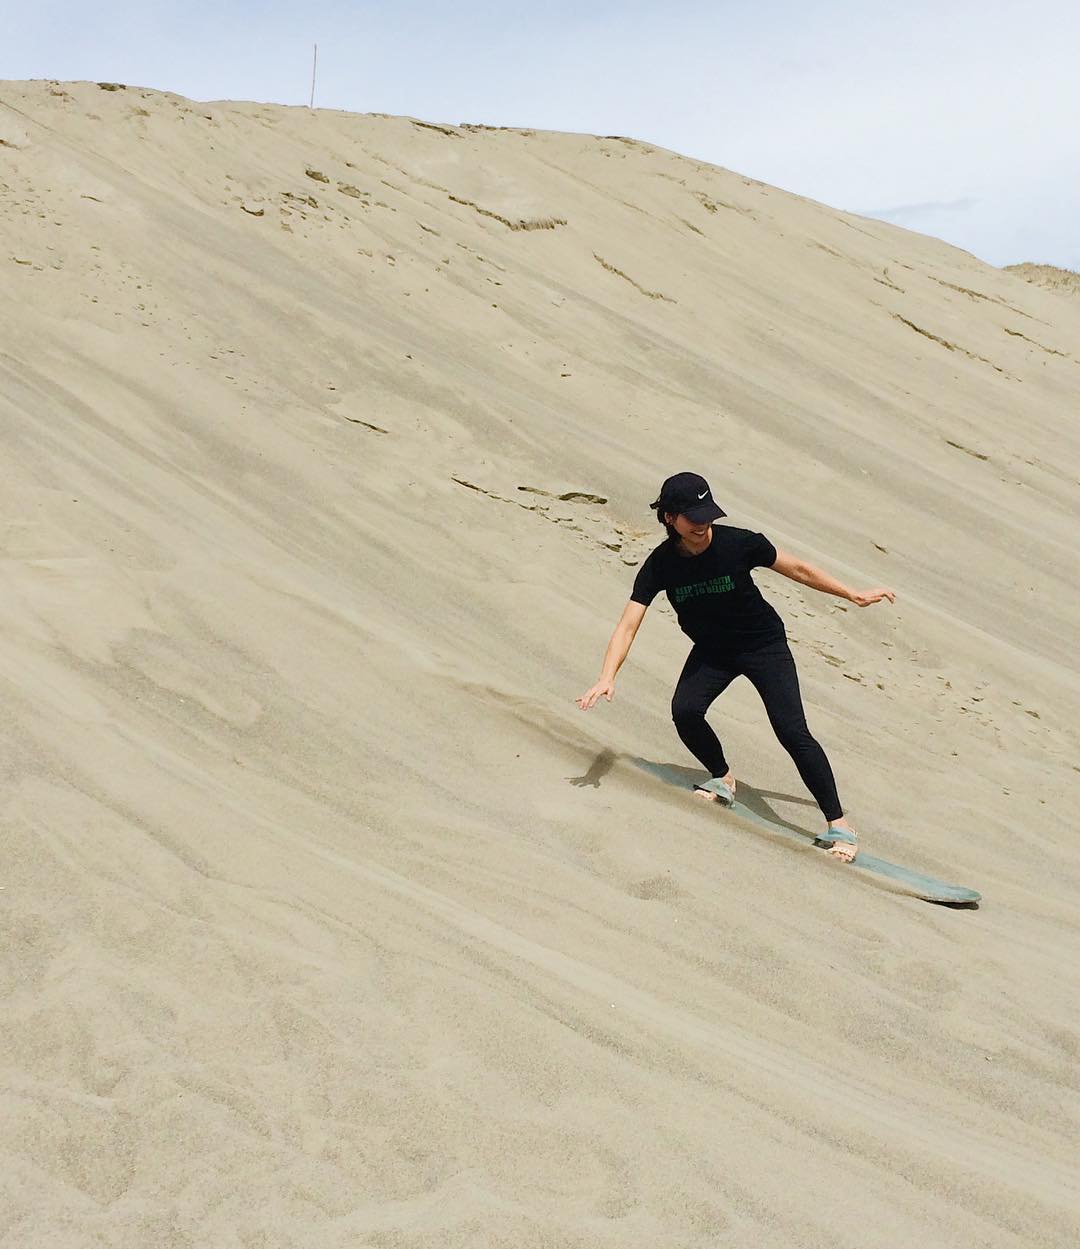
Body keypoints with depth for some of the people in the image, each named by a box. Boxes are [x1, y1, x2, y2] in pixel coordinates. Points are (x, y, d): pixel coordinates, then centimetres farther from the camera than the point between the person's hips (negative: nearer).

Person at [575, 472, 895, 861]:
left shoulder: (739, 543, -23)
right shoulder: (661, 565, -18)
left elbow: (797, 569, -8)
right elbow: (628, 625, -21)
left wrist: (853, 595, -2)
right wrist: (607, 678, -35)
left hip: (764, 644, -3)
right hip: (712, 651, 3)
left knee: (792, 731, -14)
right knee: (684, 711, -19)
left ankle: (837, 823, -2)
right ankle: (722, 779, 11)